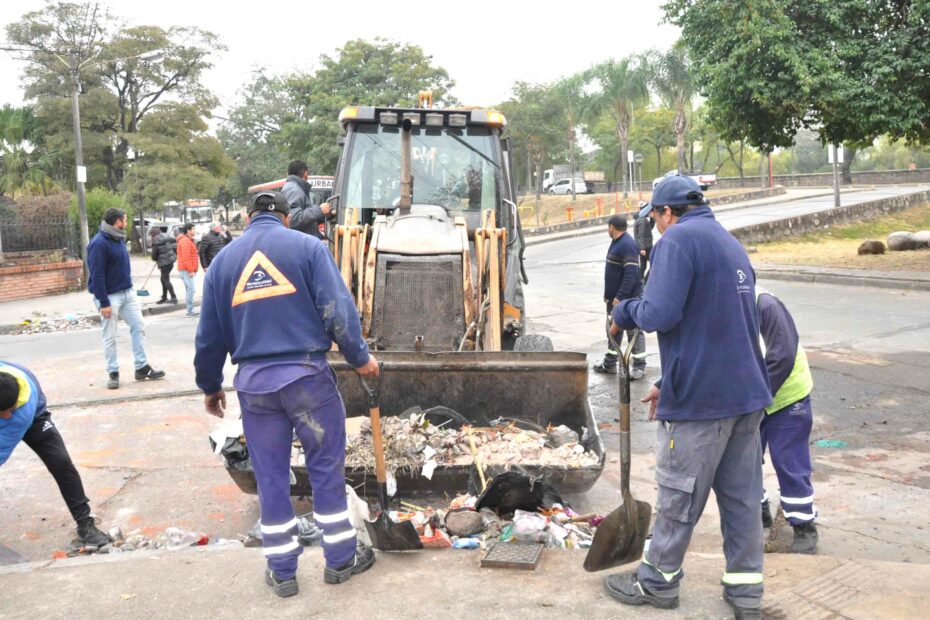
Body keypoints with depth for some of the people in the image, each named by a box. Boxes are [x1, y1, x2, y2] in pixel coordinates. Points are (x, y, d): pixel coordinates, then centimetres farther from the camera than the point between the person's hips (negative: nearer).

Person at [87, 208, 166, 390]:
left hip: (128, 293, 8)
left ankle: (142, 368, 14)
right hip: (109, 296, -8)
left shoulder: (119, 239, 8)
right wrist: (104, 303, -20)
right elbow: (97, 275, -20)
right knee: (110, 337, 3)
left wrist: (130, 287, 15)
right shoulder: (99, 244, -18)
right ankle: (113, 373, 13)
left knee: (139, 327, 7)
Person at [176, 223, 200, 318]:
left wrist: (192, 269, 22)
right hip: (187, 270, -11)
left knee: (189, 289, 12)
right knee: (191, 289, -13)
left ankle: (190, 310, 17)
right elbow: (186, 257, -21)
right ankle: (190, 311, -13)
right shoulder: (185, 241, -13)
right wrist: (190, 270, -23)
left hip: (190, 270, 11)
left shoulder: (188, 240, 21)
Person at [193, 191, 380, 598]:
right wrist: (360, 357, 1)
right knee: (327, 466, 10)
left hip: (254, 382, 3)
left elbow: (209, 335, 14)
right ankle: (341, 558, 20)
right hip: (307, 374, -3)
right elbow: (337, 309, -10)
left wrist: (210, 386, 25)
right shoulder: (307, 246, 0)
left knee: (270, 476, 12)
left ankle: (282, 570, 21)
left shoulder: (222, 260, 11)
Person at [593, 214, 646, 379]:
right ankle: (610, 364, 27)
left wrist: (620, 296, -27)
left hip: (629, 297, -10)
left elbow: (631, 274, -26)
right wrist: (608, 293, 19)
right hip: (614, 297, 10)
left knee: (634, 331, -1)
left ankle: (639, 366, 8)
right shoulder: (616, 242, 13)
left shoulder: (627, 245, -19)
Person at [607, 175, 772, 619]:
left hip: (701, 397, -8)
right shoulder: (731, 243, 17)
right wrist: (669, 383, 24)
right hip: (748, 390, 8)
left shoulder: (678, 240, -11)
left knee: (679, 495, 6)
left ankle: (657, 582, 22)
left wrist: (624, 312, -1)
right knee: (742, 494, 13)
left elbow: (659, 315, -23)